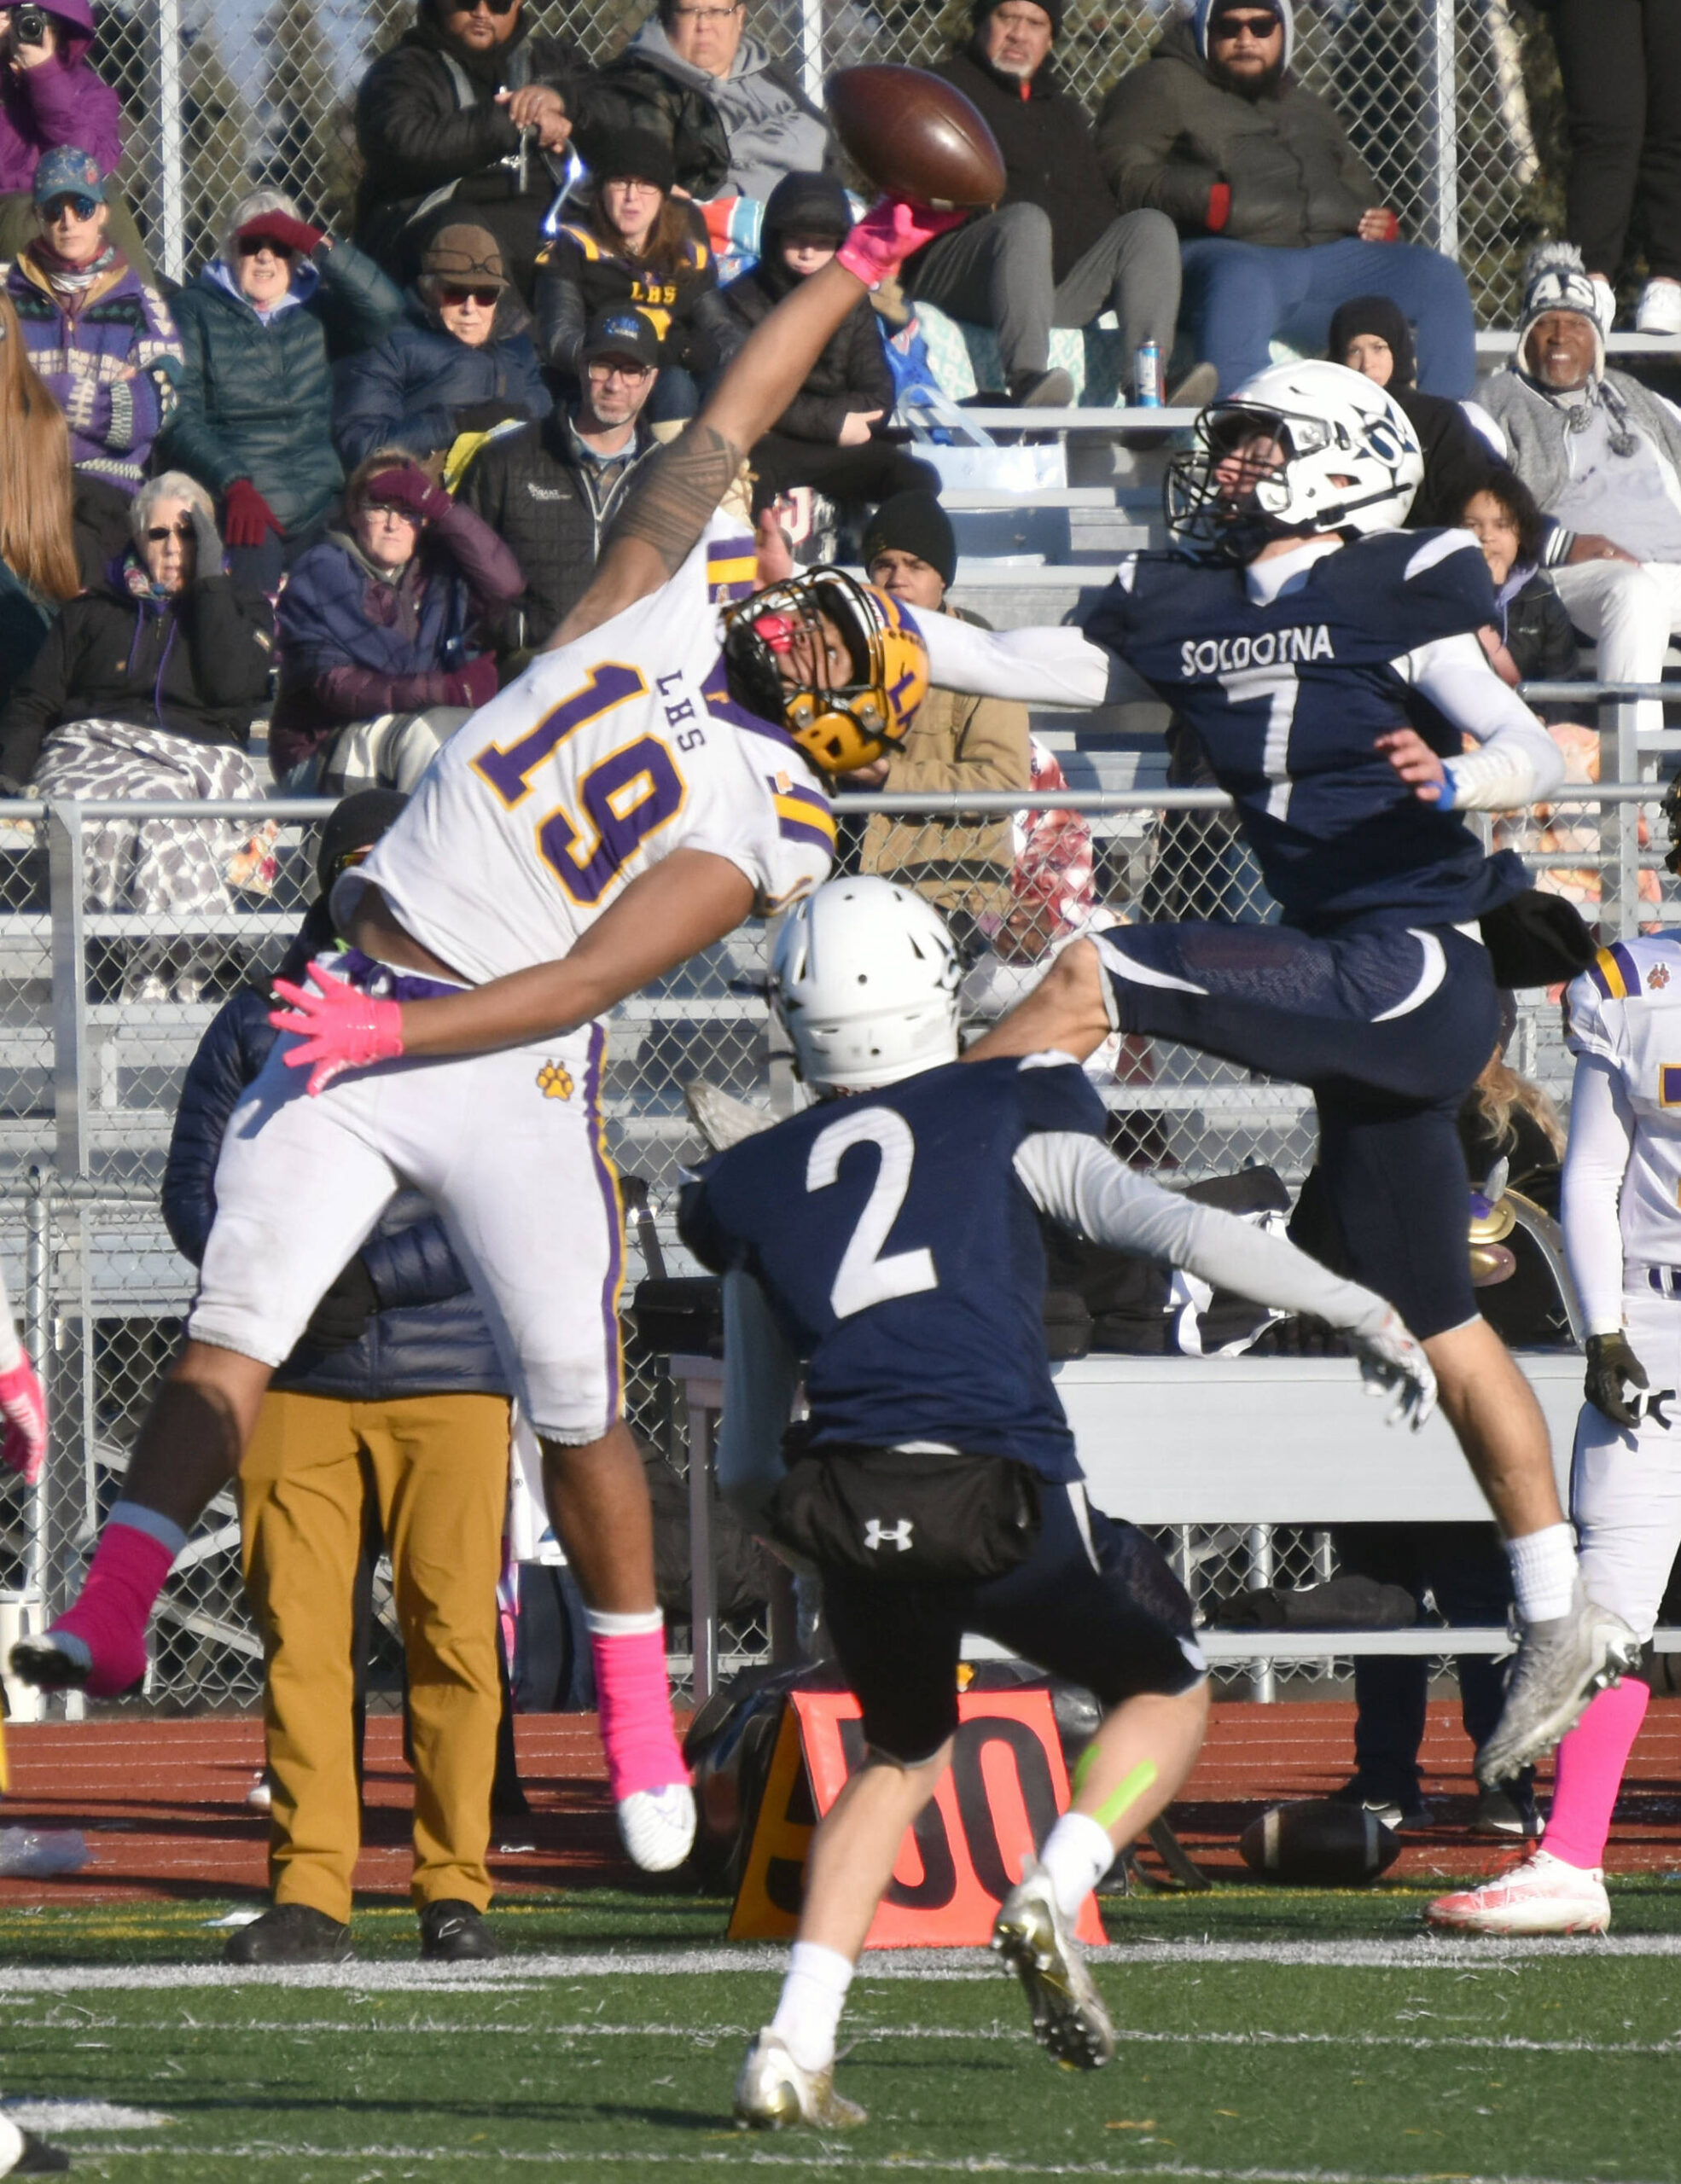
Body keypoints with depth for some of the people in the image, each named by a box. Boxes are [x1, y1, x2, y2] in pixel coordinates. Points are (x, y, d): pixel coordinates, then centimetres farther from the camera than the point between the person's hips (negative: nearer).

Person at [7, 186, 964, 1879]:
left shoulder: (767, 819, -3)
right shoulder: (668, 601, 12)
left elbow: (596, 976, -13)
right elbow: (733, 415, 24)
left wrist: (403, 1032, -23)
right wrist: (862, 270, 28)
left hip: (508, 1065, -4)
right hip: (357, 1019, 4)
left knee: (575, 1408, 2)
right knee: (236, 1328, -11)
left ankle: (640, 1719, 19)